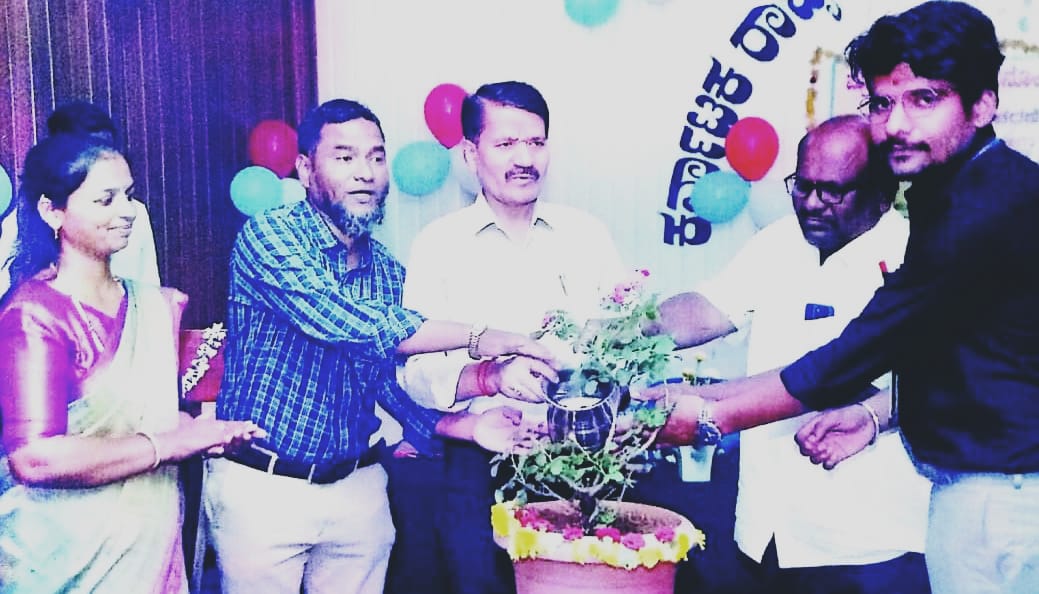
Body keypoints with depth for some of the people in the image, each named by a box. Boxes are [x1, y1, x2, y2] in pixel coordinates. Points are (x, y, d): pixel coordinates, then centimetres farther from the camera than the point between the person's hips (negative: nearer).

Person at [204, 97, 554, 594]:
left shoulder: (388, 270, 5)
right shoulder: (268, 235, -13)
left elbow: (396, 382, 5)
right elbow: (347, 323, -27)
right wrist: (478, 338, -25)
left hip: (359, 488, 5)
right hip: (261, 485, -4)